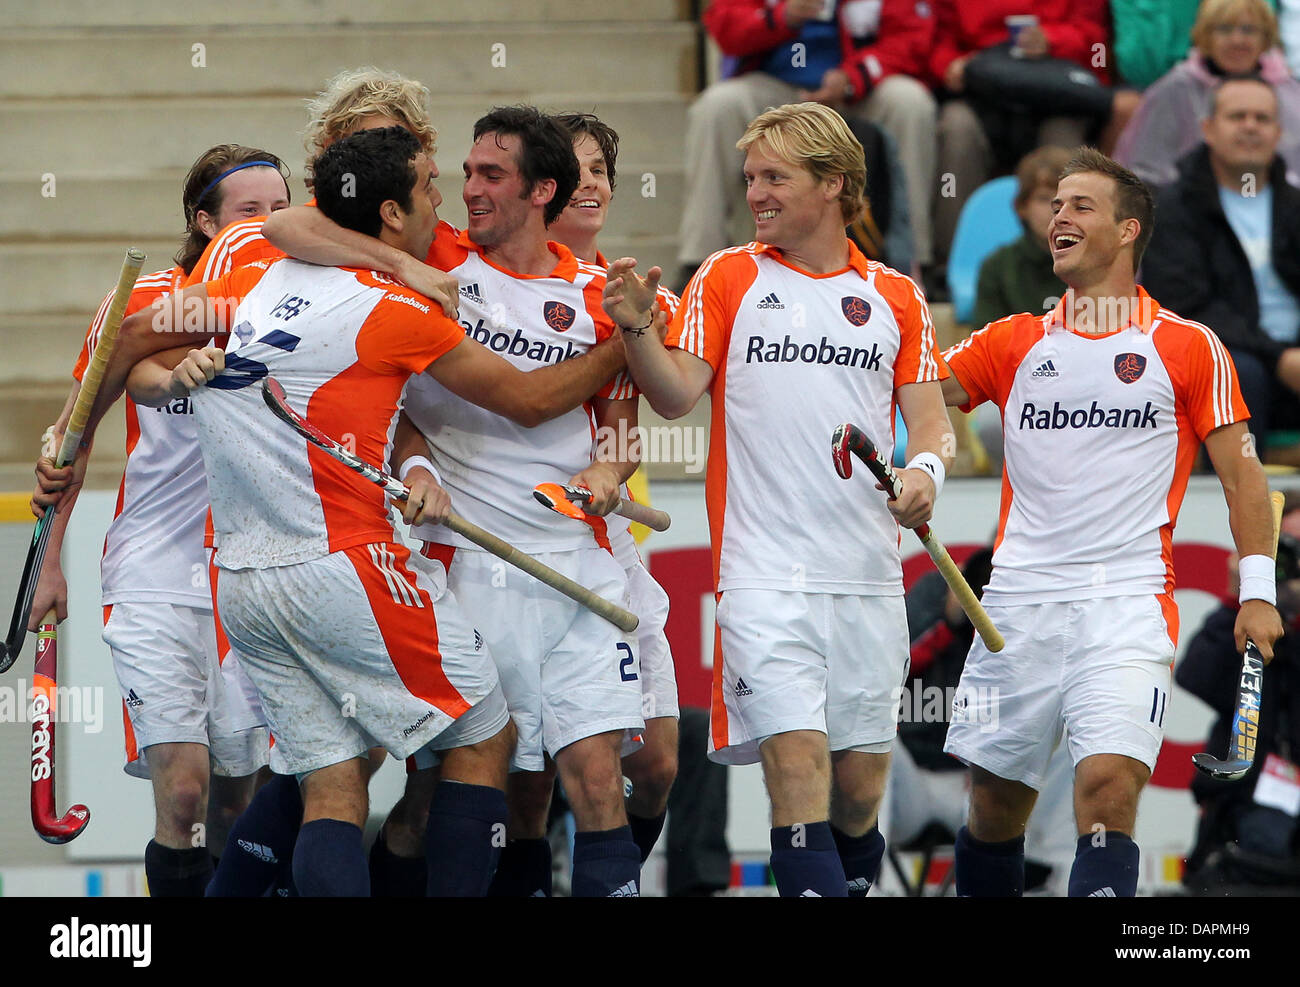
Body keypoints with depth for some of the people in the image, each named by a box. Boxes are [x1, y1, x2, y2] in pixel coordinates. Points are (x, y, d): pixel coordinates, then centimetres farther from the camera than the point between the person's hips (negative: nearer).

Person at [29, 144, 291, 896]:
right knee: (182, 786, -16)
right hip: (154, 573, -2)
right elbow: (77, 427, 10)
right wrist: (51, 561, 11)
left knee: (235, 796, 4)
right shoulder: (142, 303, -2)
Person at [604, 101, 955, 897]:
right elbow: (676, 394, -2)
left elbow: (931, 423, 11)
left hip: (870, 581, 2)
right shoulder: (728, 279, 6)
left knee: (861, 785, 6)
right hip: (765, 575, -2)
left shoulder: (895, 298, 11)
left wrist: (925, 470, -11)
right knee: (797, 764, -16)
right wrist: (638, 328, -20)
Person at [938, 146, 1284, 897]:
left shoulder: (1188, 348, 4)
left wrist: (1258, 589, -3)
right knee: (996, 802, 7)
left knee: (1109, 790, -19)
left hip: (1129, 602, -3)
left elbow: (1241, 470, 5)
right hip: (1020, 602, 4)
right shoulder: (1015, 344, 12)